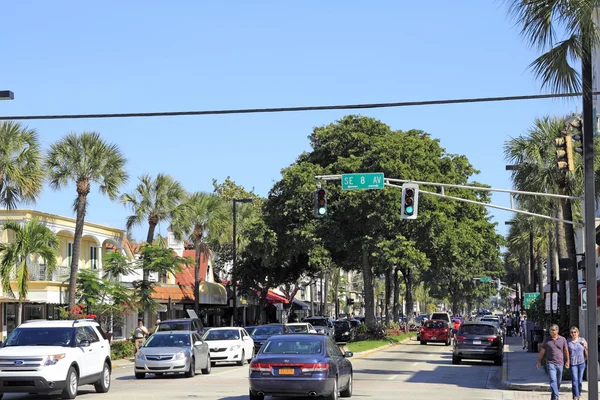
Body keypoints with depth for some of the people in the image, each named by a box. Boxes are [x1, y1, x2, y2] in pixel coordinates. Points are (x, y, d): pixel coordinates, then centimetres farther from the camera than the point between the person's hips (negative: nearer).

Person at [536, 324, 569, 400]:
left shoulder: (563, 339, 5)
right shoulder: (547, 340, 4)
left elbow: (566, 351, 6)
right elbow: (542, 352, 11)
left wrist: (567, 361, -2)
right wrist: (539, 361, 13)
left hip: (560, 364, 2)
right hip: (550, 363, -2)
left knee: (558, 382, 10)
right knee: (553, 380, -17)